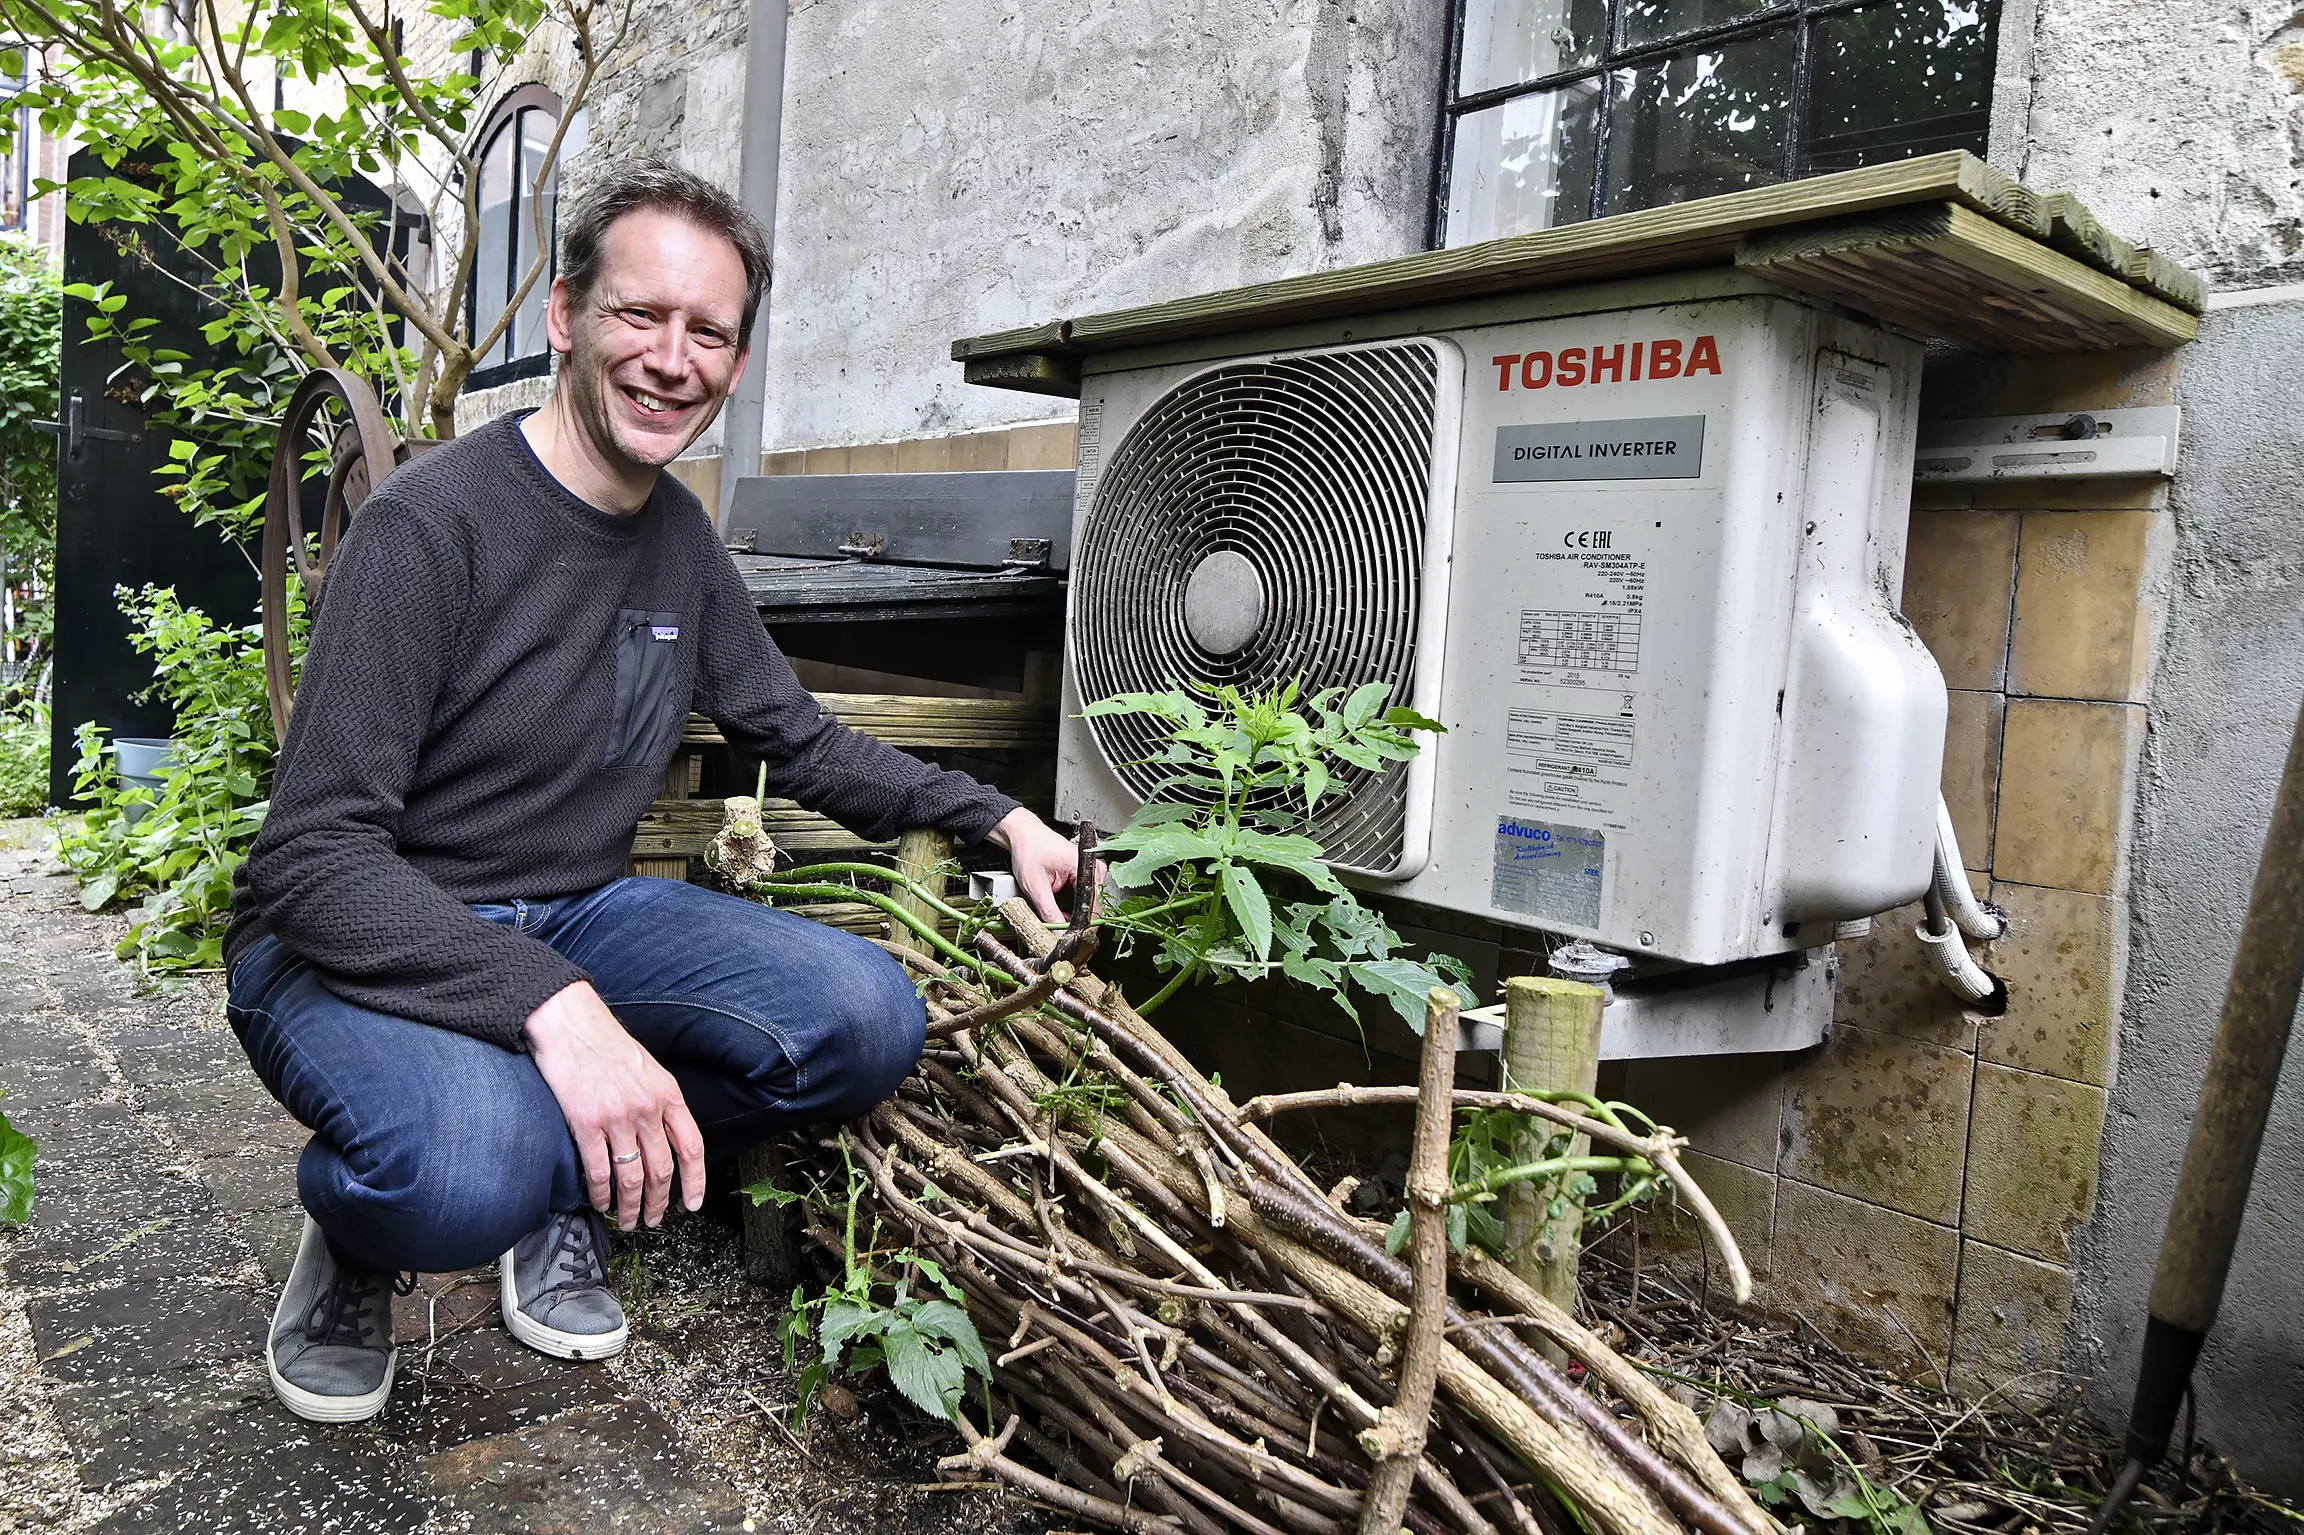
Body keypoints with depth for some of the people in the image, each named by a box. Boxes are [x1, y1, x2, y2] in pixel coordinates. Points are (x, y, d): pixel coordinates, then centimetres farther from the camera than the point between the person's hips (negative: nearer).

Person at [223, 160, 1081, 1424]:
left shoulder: (680, 538, 4)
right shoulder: (431, 523, -19)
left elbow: (800, 742, 15)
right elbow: (313, 856, -23)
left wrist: (996, 819, 4)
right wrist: (551, 1005, -38)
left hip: (573, 916, 6)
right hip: (355, 941, -6)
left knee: (867, 1019, -17)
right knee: (472, 1169, -39)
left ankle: (566, 1188, 7)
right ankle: (354, 1235, 1)